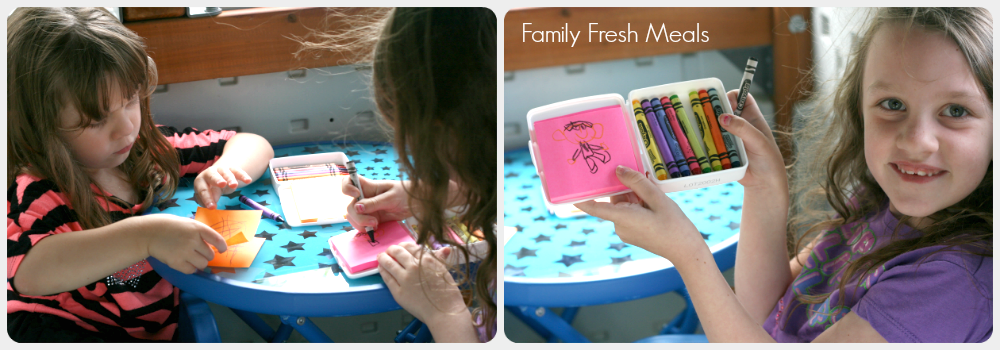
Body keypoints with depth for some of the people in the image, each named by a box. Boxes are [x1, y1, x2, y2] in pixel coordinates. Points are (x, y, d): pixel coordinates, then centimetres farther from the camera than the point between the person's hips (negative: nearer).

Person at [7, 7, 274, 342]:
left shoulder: (153, 149, -4)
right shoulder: (39, 192, -19)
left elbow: (254, 145, 4)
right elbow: (29, 273, -39)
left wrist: (228, 168, -20)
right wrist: (145, 236, -48)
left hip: (160, 326, 4)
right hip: (76, 330, -4)